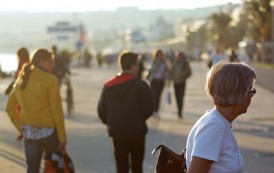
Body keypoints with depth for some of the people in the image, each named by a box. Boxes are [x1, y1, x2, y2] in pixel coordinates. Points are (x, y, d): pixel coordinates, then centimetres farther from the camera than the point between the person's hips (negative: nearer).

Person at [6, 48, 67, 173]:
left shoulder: (21, 80, 7)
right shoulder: (50, 80, -12)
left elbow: (10, 108, 13)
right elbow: (57, 111, -13)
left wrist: (22, 127, 14)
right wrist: (62, 138, -7)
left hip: (29, 134, 5)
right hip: (49, 131, -5)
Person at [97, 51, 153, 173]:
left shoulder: (108, 86, 3)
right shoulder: (141, 85, -11)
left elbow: (101, 110, 1)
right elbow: (148, 109, -14)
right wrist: (138, 120, 7)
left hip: (117, 132, 3)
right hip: (137, 132, -3)